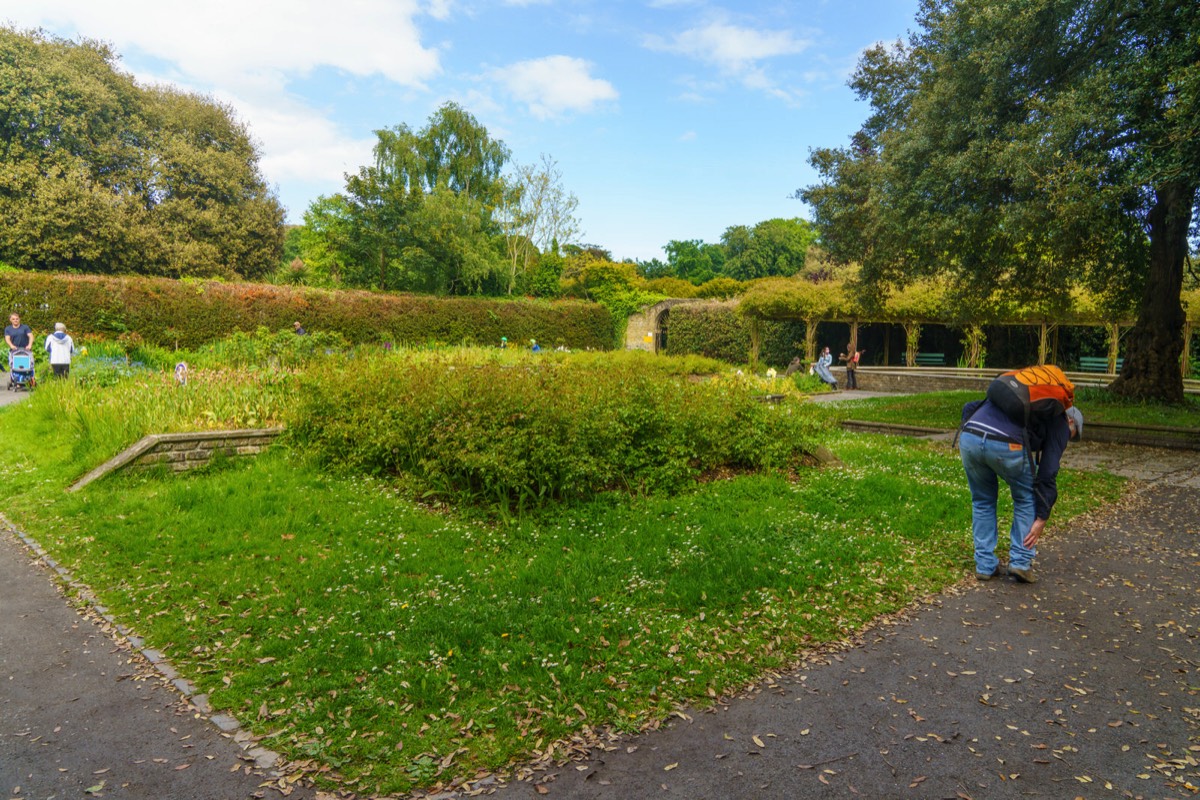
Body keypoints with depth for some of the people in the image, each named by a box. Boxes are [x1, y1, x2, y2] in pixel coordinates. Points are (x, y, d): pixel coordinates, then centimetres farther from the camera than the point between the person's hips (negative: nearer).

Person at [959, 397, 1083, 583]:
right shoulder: (1059, 422, 23)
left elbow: (970, 407, 29)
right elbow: (1048, 473, 13)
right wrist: (1042, 518, 15)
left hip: (969, 439, 5)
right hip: (1006, 445, -5)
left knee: (982, 500, 25)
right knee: (1026, 497, 23)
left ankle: (985, 565, 26)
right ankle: (1021, 562, 21)